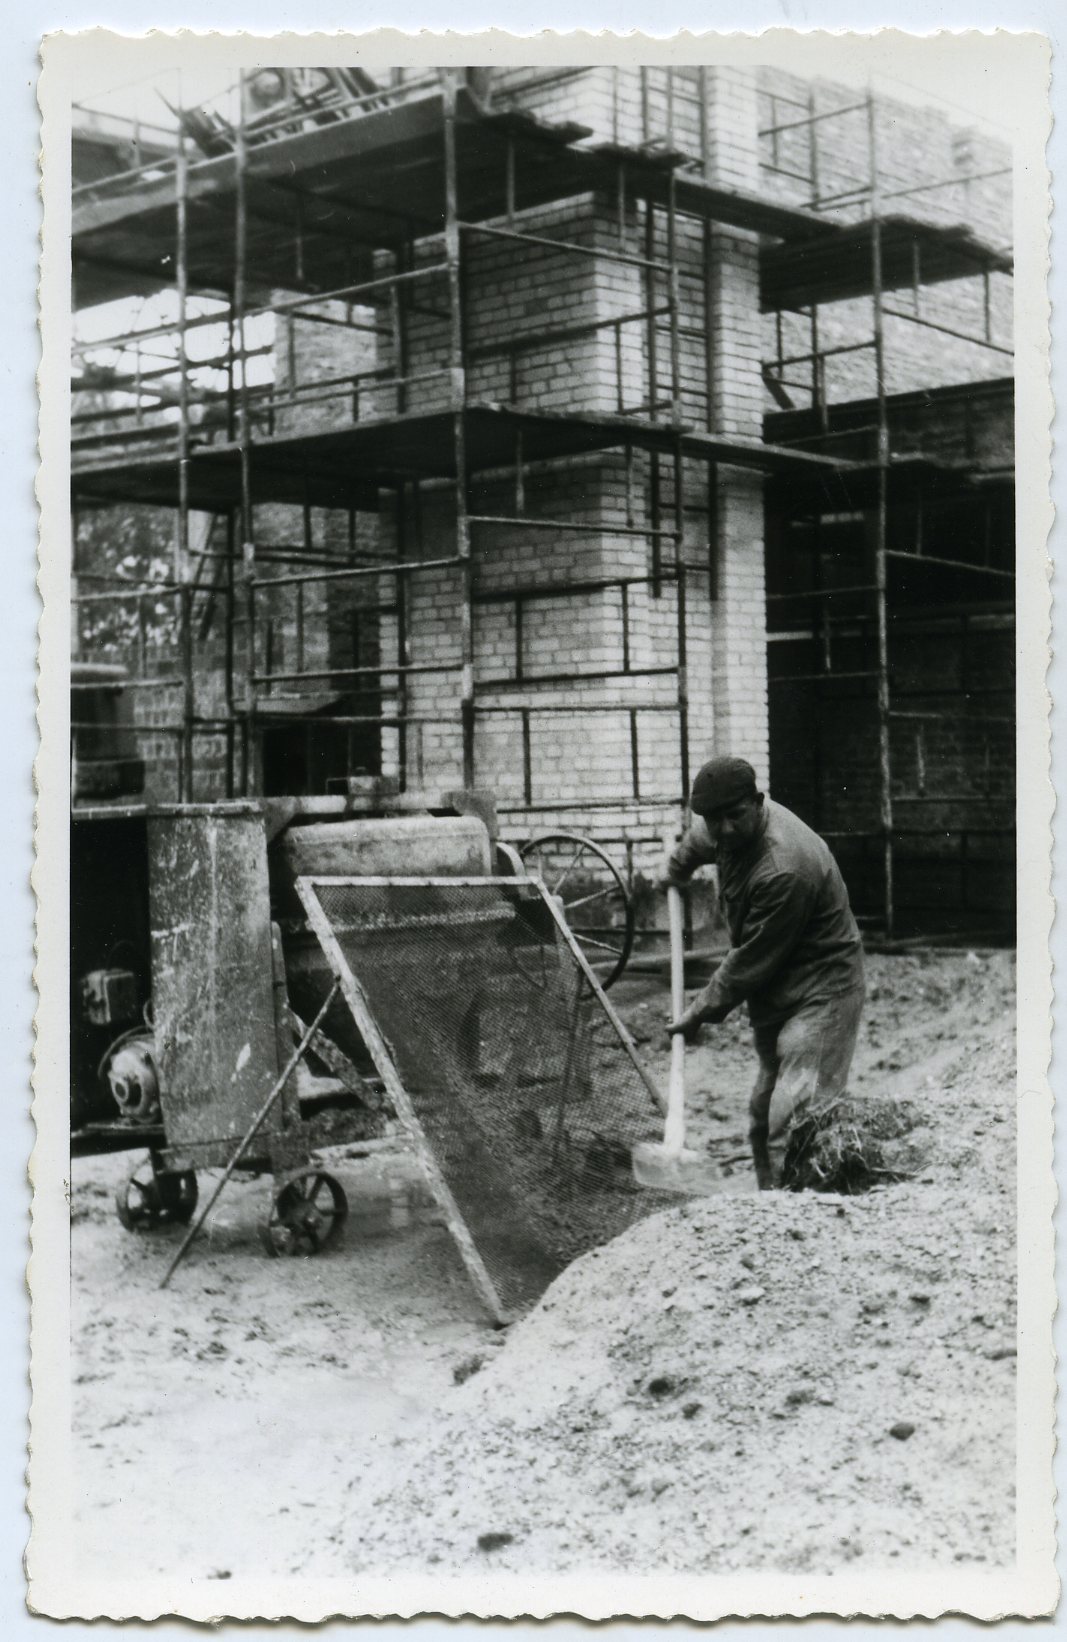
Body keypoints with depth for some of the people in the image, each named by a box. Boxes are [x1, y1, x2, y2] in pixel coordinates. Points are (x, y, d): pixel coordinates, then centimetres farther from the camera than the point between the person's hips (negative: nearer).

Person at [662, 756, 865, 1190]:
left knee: (800, 1114, -19)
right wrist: (675, 869, 45)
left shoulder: (784, 871, -30)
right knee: (764, 1114, 14)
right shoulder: (731, 833, -2)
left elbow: (750, 963, -22)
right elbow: (700, 841, 27)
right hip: (773, 990, 10)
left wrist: (700, 1013, -13)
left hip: (819, 991, -10)